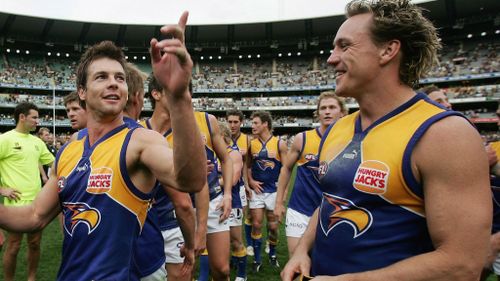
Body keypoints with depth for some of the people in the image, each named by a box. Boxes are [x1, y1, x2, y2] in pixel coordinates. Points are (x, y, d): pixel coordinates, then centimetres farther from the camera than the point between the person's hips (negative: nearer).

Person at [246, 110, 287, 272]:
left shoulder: (279, 144, -6)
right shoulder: (251, 144, 1)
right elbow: (248, 166, 10)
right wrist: (251, 181, -6)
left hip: (274, 190, -1)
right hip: (257, 190, 2)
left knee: (273, 225, 10)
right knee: (256, 224, 3)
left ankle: (272, 254, 33)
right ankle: (257, 259, 16)